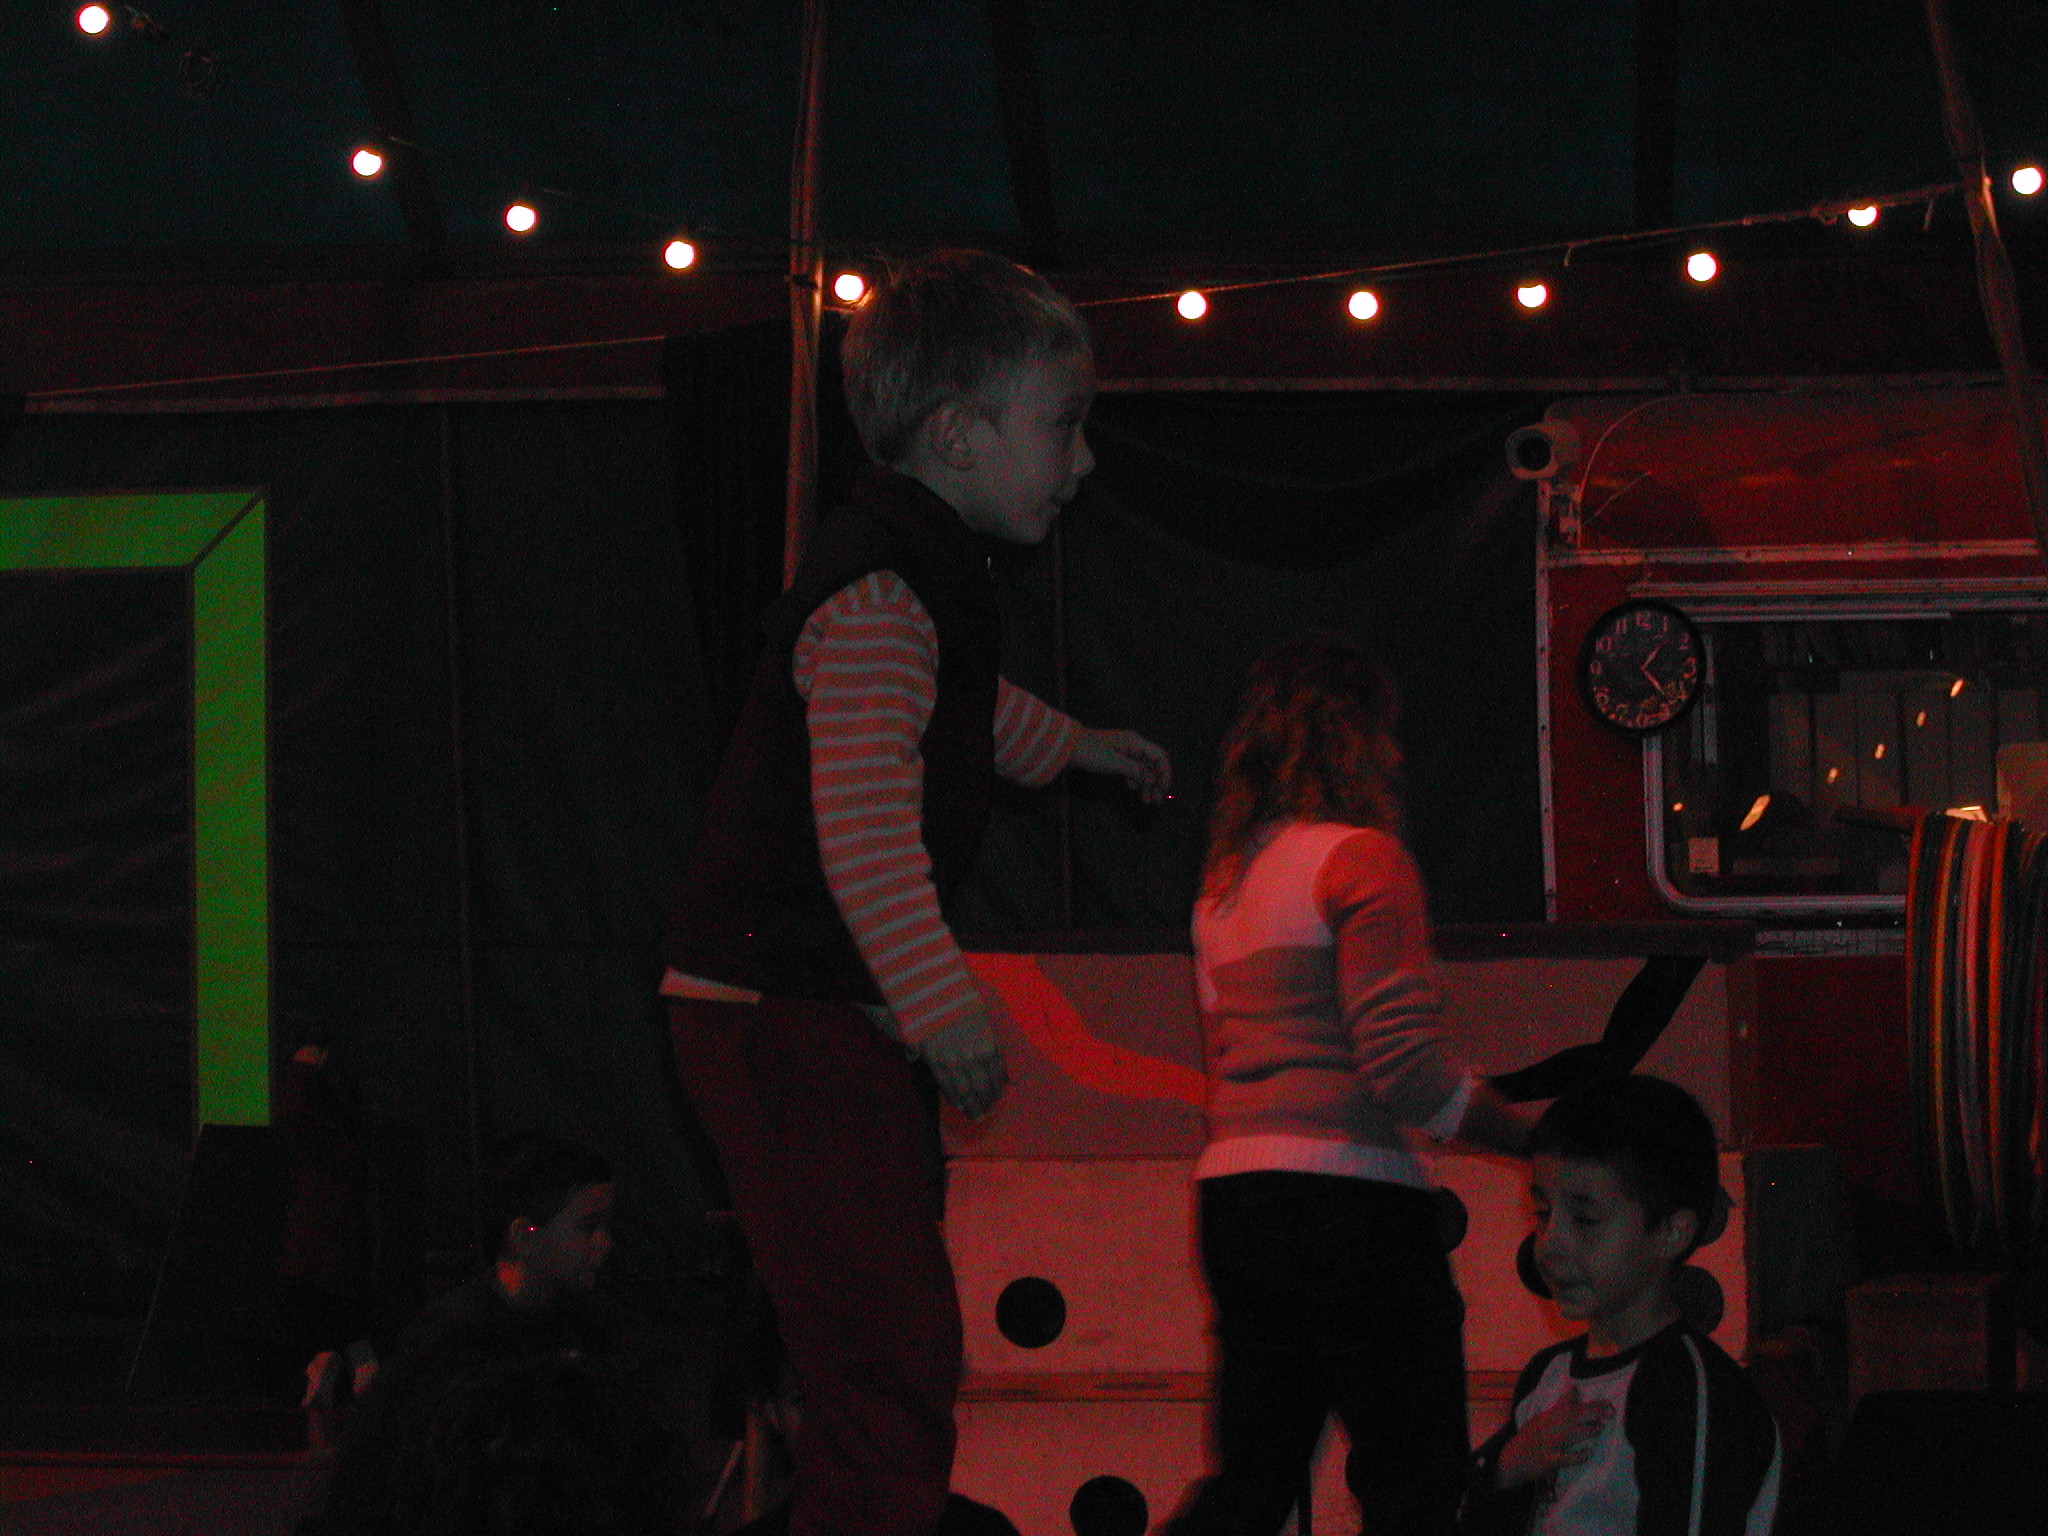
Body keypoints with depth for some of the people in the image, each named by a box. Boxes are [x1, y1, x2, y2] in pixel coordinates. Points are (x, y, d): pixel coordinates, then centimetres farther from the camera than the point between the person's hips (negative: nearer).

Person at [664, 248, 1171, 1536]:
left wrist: (1071, 744, 55)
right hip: (789, 1018, -11)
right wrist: (943, 1000, -30)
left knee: (895, 1362, 14)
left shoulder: (922, 577, 16)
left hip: (821, 1014, 11)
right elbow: (864, 814, -28)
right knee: (891, 1363, -15)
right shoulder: (879, 595, -18)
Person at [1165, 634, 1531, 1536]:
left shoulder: (1223, 884, 18)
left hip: (1230, 1191, 8)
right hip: (1345, 1190, -8)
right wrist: (1539, 1143, -10)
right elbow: (1404, 1063, -16)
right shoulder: (1362, 858, -8)